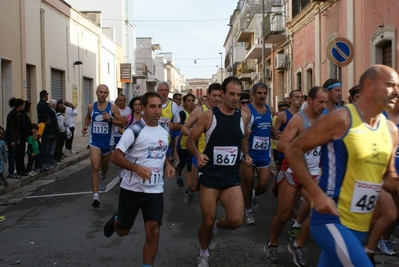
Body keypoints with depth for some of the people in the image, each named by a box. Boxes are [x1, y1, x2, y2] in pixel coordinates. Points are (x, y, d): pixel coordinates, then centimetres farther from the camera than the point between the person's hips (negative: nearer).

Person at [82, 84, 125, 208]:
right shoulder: (91, 107, -1)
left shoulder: (112, 107, -7)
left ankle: (102, 177, 58)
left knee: (104, 167, 21)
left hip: (107, 142, 1)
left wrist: (110, 119, -21)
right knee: (95, 167, -16)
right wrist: (85, 126, 3)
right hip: (94, 141, -1)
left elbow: (122, 123, -6)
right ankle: (95, 195, -16)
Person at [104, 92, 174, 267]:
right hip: (132, 189, -3)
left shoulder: (165, 130, 5)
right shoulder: (134, 130, -15)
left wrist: (167, 164, 2)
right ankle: (115, 220, 51)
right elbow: (115, 157, -16)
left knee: (153, 233, -4)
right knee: (123, 231, 16)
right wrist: (137, 168, -30)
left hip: (155, 191, 4)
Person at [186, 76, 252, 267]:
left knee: (236, 220, -10)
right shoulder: (209, 116, -10)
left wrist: (246, 154, 4)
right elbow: (190, 140, -4)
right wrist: (198, 154, -24)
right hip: (210, 175, -3)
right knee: (207, 222, 4)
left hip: (232, 175, 3)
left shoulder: (243, 116, 2)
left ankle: (217, 225, 25)